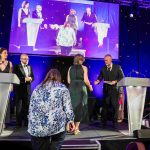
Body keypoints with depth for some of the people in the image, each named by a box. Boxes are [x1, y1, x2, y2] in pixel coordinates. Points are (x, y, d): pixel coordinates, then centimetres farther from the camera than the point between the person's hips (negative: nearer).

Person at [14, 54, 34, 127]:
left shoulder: (30, 67, 15)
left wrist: (30, 79, -10)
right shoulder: (17, 67, -1)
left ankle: (26, 122, 18)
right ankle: (19, 123, 10)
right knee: (19, 107, 0)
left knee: (27, 106, 8)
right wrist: (25, 79, -19)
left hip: (27, 89, 5)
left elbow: (32, 77, 13)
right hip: (19, 89, -4)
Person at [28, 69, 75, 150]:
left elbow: (31, 108, 20)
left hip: (36, 128, 3)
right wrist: (70, 120, 18)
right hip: (56, 125, -3)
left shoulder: (37, 89, 19)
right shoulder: (62, 88, 9)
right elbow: (67, 107, 3)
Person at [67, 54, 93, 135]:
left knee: (72, 106, 14)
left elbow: (68, 81, 6)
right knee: (80, 107, 6)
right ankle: (76, 128, 9)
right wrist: (90, 86, 10)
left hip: (72, 88, 3)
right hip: (81, 88, -3)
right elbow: (86, 80, -7)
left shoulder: (70, 68, 9)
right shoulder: (84, 68, 0)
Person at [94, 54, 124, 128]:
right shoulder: (103, 68, 8)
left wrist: (115, 81, -16)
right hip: (106, 89, 2)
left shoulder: (117, 67, 2)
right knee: (105, 106, 5)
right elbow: (100, 77, 3)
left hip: (114, 89, -2)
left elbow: (122, 77, -1)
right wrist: (97, 81, -18)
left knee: (115, 106, 1)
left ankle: (115, 122, 14)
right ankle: (104, 122, 15)